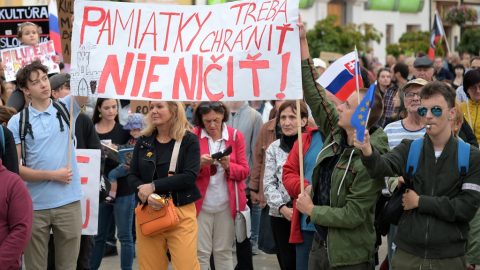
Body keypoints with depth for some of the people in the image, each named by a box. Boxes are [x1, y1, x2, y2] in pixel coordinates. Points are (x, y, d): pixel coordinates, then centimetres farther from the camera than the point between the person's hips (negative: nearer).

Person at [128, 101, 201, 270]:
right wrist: (146, 194, -14)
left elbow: (189, 177, -12)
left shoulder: (189, 140, -1)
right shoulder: (143, 141, 9)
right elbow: (132, 175, 7)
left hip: (181, 211, -3)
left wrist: (153, 186, -16)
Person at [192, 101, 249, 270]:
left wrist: (228, 166, -17)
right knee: (201, 252, -1)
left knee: (224, 252, 6)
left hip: (227, 204, 1)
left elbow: (244, 171, 3)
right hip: (201, 203, -1)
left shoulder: (236, 136, 3)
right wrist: (199, 164, -20)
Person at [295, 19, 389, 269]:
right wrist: (302, 42, 1)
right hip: (320, 243, 7)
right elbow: (314, 95, 2)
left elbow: (353, 215, -21)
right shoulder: (337, 133, 0)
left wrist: (311, 210, -10)